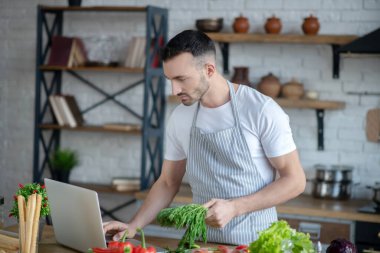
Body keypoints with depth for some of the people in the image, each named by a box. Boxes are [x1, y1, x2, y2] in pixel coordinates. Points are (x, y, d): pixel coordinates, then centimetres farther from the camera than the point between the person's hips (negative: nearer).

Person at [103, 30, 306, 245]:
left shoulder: (262, 110, -11)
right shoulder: (180, 117, 5)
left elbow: (294, 180, -8)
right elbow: (168, 183, 15)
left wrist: (234, 207, -17)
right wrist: (134, 226, 1)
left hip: (253, 241, -3)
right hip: (202, 241, 3)